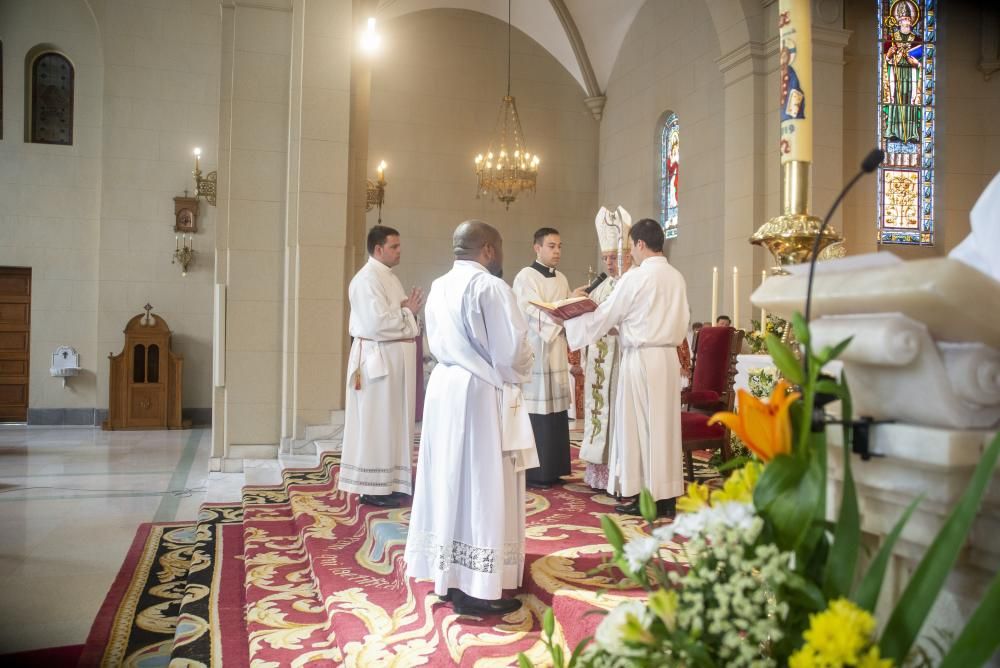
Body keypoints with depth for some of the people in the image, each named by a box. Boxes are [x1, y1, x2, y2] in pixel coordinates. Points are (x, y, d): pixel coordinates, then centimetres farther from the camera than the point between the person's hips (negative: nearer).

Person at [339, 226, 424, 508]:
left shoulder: (389, 277, 16)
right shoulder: (367, 279, -14)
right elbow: (378, 322, -22)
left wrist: (410, 309, 0)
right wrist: (408, 311, -10)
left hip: (396, 357, 10)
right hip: (377, 357, -10)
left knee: (393, 421, 13)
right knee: (376, 423, -3)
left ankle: (389, 481, 21)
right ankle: (372, 488, 6)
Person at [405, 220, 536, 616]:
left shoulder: (438, 288, 9)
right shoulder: (490, 287, -15)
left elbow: (437, 343, 14)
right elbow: (512, 349, -15)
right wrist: (518, 375, 4)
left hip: (444, 387, 8)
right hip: (481, 393, -8)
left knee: (449, 481, 14)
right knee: (483, 487, -1)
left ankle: (449, 576, 24)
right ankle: (478, 589, 6)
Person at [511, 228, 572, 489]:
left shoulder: (561, 279, 16)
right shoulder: (525, 277, -7)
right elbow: (534, 313, -17)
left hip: (557, 351, 7)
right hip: (535, 351, -7)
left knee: (556, 412, 8)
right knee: (536, 413, -6)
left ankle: (552, 469, 15)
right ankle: (535, 472, 1)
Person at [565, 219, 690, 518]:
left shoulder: (635, 277, -12)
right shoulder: (676, 278, 9)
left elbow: (604, 317, -6)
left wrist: (570, 318, 9)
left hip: (641, 358, -7)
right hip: (669, 357, 7)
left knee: (639, 426, 1)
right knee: (665, 424, 10)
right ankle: (667, 495, 15)